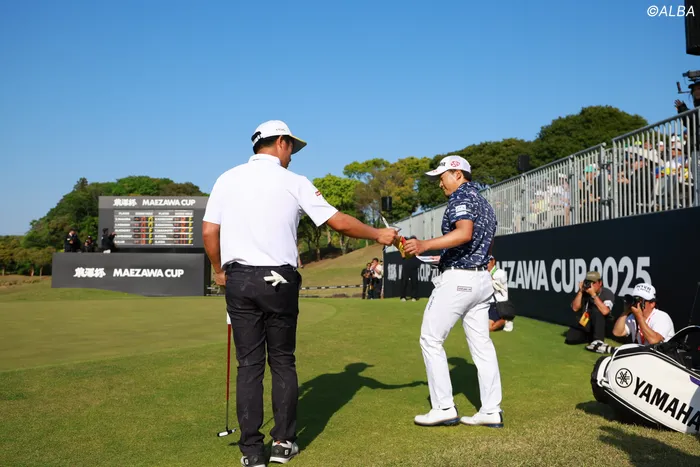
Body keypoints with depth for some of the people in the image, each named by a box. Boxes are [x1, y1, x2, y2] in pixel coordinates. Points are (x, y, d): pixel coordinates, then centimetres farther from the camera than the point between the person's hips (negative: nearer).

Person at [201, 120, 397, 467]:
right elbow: (340, 223, 0)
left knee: (249, 364, 6)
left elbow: (209, 232, 2)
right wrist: (378, 235, 14)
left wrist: (219, 271, 17)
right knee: (283, 361, 12)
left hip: (239, 279, 2)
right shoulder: (294, 182, 0)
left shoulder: (227, 178, 6)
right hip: (279, 281, -2)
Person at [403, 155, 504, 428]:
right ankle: (491, 411, 9)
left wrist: (425, 245, -36)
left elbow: (464, 233, -27)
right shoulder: (484, 202, 21)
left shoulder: (461, 196, -9)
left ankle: (444, 408, -2)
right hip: (481, 279, 10)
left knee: (431, 340, -2)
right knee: (481, 343, 9)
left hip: (457, 279, -9)